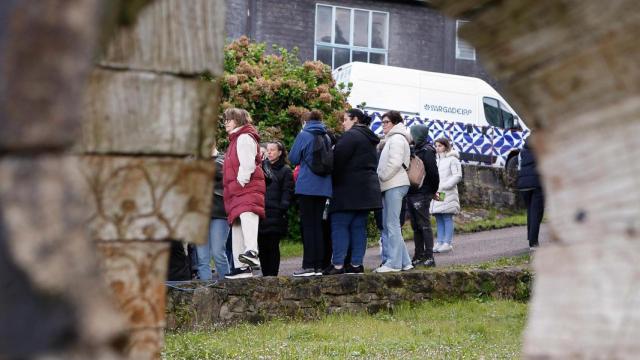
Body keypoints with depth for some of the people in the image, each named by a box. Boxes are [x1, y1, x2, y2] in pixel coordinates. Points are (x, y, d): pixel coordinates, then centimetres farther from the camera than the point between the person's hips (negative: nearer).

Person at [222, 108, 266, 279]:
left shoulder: (245, 137, -1)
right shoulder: (235, 139, 29)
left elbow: (247, 164, -14)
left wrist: (240, 182, -18)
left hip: (248, 188, -11)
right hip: (236, 192, 11)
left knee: (247, 215, -33)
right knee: (237, 227, 9)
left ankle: (252, 252, -54)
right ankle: (241, 267, 11)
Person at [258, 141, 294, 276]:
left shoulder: (285, 170, 5)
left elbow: (287, 193, -2)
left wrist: (282, 209, -14)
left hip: (275, 215, -4)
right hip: (260, 213, 4)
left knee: (273, 247, -3)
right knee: (262, 247, 4)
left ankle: (272, 275, -1)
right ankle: (265, 275, 11)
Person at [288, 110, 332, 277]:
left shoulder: (304, 135, -6)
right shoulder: (326, 137, 9)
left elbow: (293, 159, -3)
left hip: (307, 186, -5)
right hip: (323, 187, 5)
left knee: (307, 225, -2)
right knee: (318, 225, 9)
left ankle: (308, 266, -6)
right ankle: (319, 266, 7)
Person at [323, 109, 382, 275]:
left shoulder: (351, 135, -10)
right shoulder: (370, 139, 20)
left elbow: (338, 160, -15)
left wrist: (332, 179, -3)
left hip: (349, 188, -9)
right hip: (368, 188, 9)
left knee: (339, 225, -7)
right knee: (359, 226, 8)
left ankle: (338, 265, -11)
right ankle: (356, 264, 6)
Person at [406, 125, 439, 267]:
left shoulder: (427, 151, -11)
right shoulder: (414, 150, 15)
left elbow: (433, 172, -15)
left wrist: (433, 191, -7)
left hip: (422, 195, -9)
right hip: (412, 194, 9)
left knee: (424, 225, -7)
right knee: (416, 227, 12)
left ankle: (429, 257, -5)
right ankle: (419, 256, 18)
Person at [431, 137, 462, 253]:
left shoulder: (452, 159, -2)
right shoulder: (435, 160, 20)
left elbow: (457, 176, -9)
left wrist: (443, 187, -15)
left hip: (447, 195, -6)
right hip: (436, 195, 6)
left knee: (447, 218, -7)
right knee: (438, 219, 5)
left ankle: (448, 243, -6)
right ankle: (440, 242, 8)